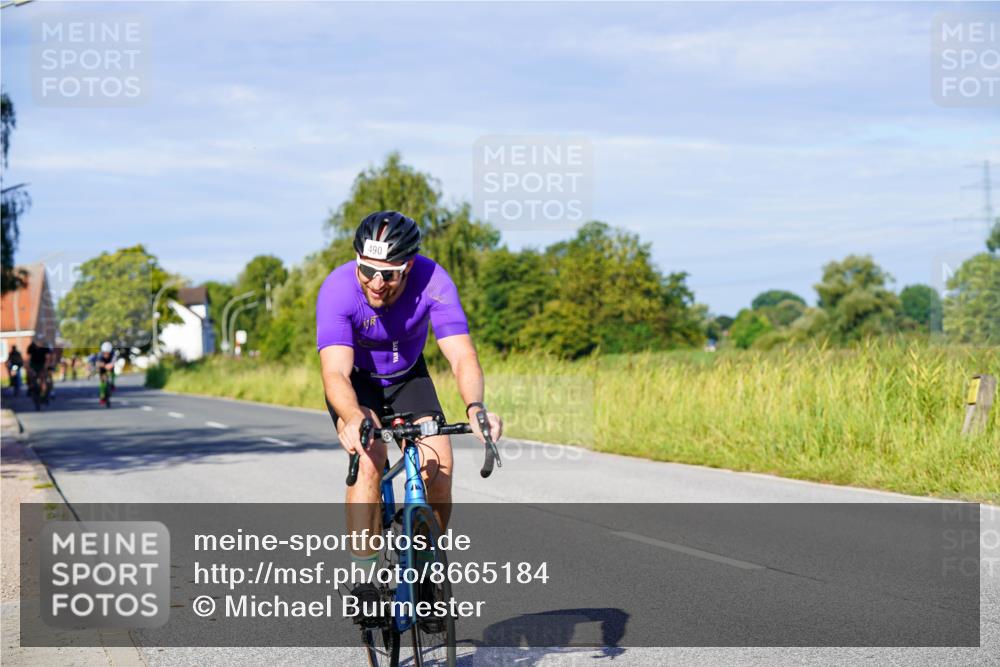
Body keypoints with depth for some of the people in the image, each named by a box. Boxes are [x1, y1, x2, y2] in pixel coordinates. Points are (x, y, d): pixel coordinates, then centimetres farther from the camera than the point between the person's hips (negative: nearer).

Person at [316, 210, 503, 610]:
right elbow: (335, 373, -42)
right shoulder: (338, 289, -34)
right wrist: (354, 420, -63)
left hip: (408, 377, 2)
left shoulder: (433, 282, -31)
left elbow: (462, 356, -36)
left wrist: (475, 407, -56)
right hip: (356, 380, -2)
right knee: (370, 457, -28)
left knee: (439, 465, -18)